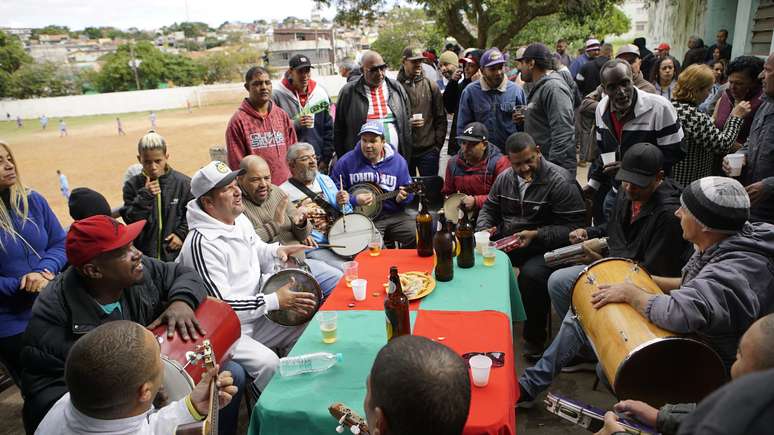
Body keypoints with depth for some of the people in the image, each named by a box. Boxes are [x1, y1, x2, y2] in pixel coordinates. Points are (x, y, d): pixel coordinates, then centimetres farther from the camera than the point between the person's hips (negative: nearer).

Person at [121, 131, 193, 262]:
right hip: (143, 255, 1)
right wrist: (145, 196, -19)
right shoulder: (132, 185, -2)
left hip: (176, 252, 0)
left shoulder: (182, 183, -5)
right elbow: (130, 220, -8)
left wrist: (182, 233, -7)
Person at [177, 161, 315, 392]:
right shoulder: (201, 243, -24)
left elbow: (257, 248, 23)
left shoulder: (240, 219, 3)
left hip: (254, 316, 9)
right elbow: (221, 305, -25)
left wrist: (276, 251, -1)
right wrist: (276, 300, -24)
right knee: (268, 363, -27)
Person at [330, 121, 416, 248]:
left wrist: (402, 197, -11)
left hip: (394, 214, 3)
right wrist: (354, 200, -15)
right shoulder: (346, 162, -2)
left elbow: (408, 190, 12)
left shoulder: (398, 161, 5)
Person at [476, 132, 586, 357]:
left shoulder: (559, 181, -12)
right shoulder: (504, 178, 8)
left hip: (544, 248, -6)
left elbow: (574, 226, -15)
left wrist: (536, 235, -24)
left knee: (531, 275, -35)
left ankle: (535, 338, -8)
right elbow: (488, 208, 20)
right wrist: (484, 229, -2)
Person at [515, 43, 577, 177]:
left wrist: (554, 167, -26)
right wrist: (527, 119, 9)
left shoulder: (554, 88, -15)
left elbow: (562, 134, -23)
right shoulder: (539, 87, 18)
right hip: (539, 164, 10)